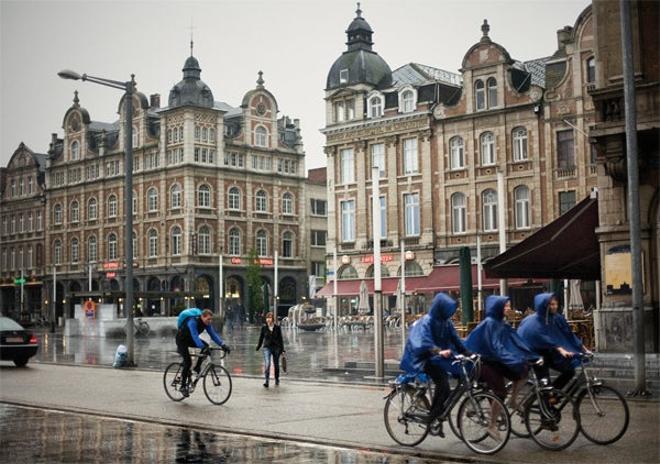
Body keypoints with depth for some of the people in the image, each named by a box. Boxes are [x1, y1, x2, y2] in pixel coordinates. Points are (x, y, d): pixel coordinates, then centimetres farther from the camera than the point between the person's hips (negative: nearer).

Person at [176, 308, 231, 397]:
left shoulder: (206, 323, -14)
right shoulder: (192, 321, -35)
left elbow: (213, 334, -16)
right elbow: (195, 336, -46)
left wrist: (223, 345, -29)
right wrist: (203, 347, -58)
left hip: (190, 339, 7)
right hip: (181, 340, -7)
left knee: (206, 346, -18)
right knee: (188, 362, -18)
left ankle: (197, 367, -2)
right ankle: (183, 386, -6)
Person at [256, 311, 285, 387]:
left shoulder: (277, 327, -2)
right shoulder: (264, 327, -1)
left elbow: (280, 339, 2)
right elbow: (261, 338, 11)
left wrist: (282, 349, 0)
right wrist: (258, 347, 17)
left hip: (276, 347, 1)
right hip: (267, 348, -1)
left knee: (276, 365, 12)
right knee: (267, 364, -18)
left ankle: (277, 380, 30)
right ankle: (266, 381, -18)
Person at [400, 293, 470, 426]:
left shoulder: (446, 322, 6)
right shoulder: (427, 321, -17)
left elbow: (455, 340, 7)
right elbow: (425, 343, -31)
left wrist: (467, 353, -7)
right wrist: (439, 352, -47)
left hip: (439, 358, 8)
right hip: (424, 358, -8)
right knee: (443, 383, -24)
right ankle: (432, 417, -18)